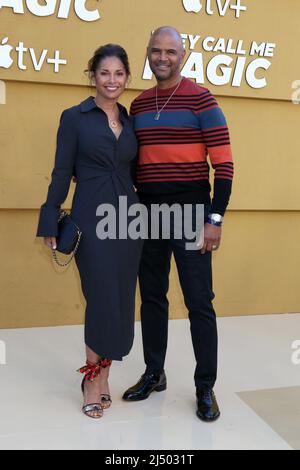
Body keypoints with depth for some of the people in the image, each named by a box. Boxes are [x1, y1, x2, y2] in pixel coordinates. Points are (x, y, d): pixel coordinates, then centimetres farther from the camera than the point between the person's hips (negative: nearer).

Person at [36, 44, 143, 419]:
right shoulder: (74, 117, 1)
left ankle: (100, 375, 23)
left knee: (121, 300, 6)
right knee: (102, 299, -4)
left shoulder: (130, 120, 13)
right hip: (91, 219, -4)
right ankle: (94, 380, 16)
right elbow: (62, 173, -2)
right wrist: (50, 222, -7)